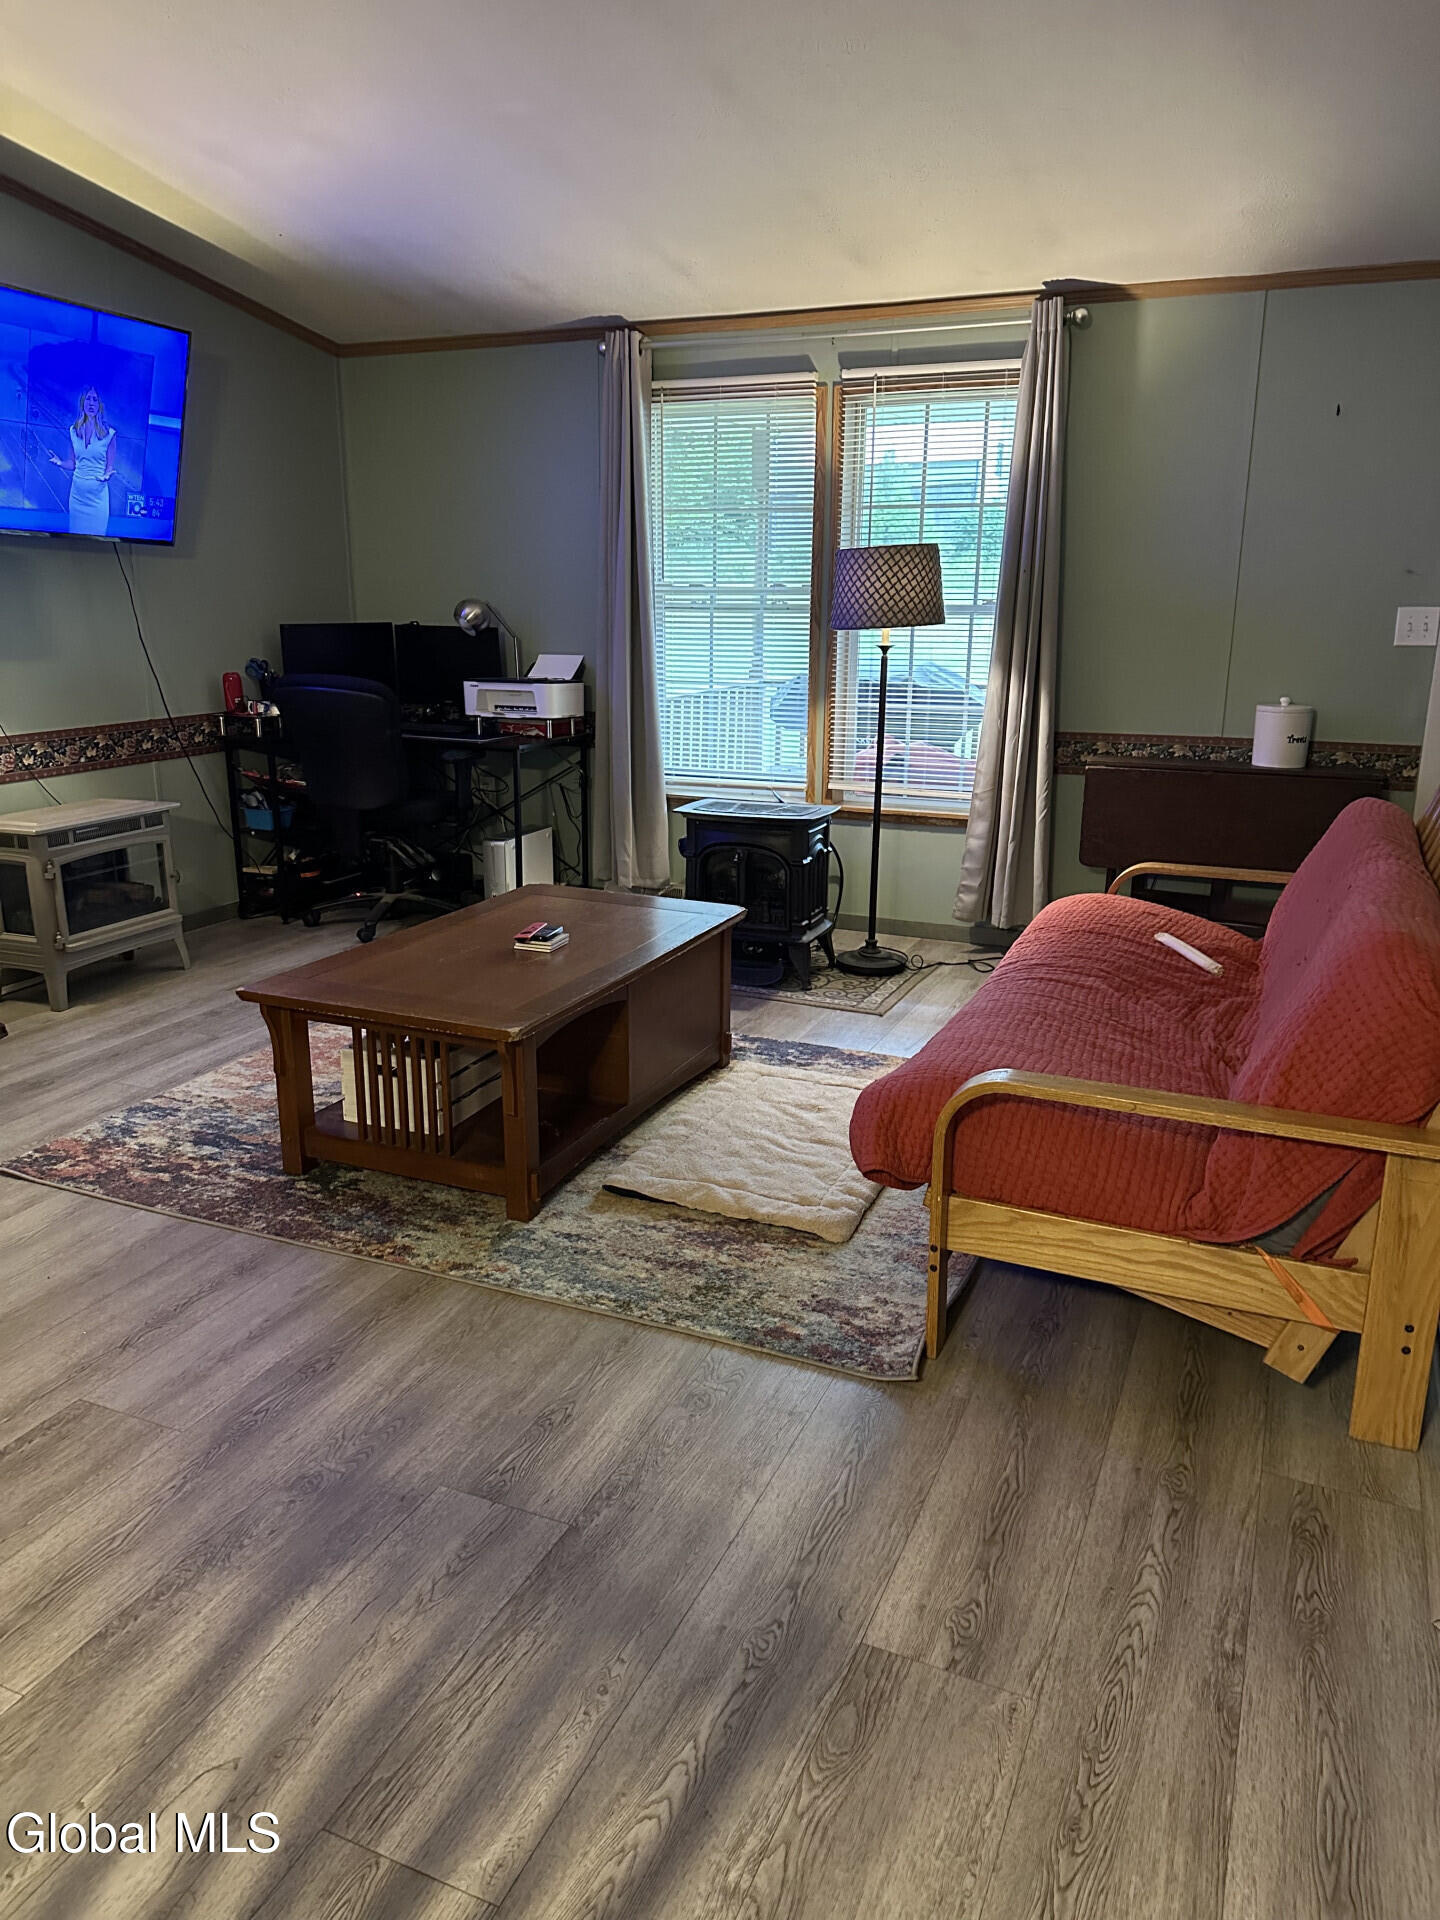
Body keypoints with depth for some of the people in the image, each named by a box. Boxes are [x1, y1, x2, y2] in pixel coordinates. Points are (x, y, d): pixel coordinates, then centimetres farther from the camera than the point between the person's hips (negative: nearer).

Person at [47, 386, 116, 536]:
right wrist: (60, 463, -9)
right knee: (75, 534, 9)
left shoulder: (108, 433, -4)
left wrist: (106, 475, -22)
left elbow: (110, 466, 0)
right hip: (77, 491, 4)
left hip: (98, 494, -4)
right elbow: (72, 464, 12)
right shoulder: (74, 431, 7)